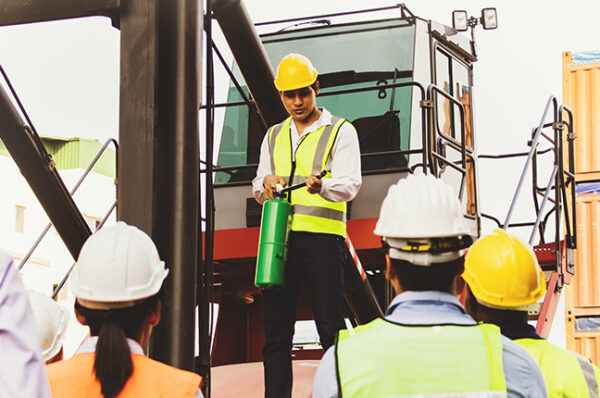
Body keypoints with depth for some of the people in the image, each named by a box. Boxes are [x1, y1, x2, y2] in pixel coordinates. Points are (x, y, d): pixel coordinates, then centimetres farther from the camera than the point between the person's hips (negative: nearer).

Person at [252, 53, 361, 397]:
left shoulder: (340, 131, 4)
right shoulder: (274, 136, 20)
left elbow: (350, 183, -9)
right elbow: (259, 190, 21)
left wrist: (322, 186, -31)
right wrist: (266, 183, -5)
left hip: (322, 238, -5)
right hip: (278, 238, 5)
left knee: (331, 327, -6)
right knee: (276, 330, 4)